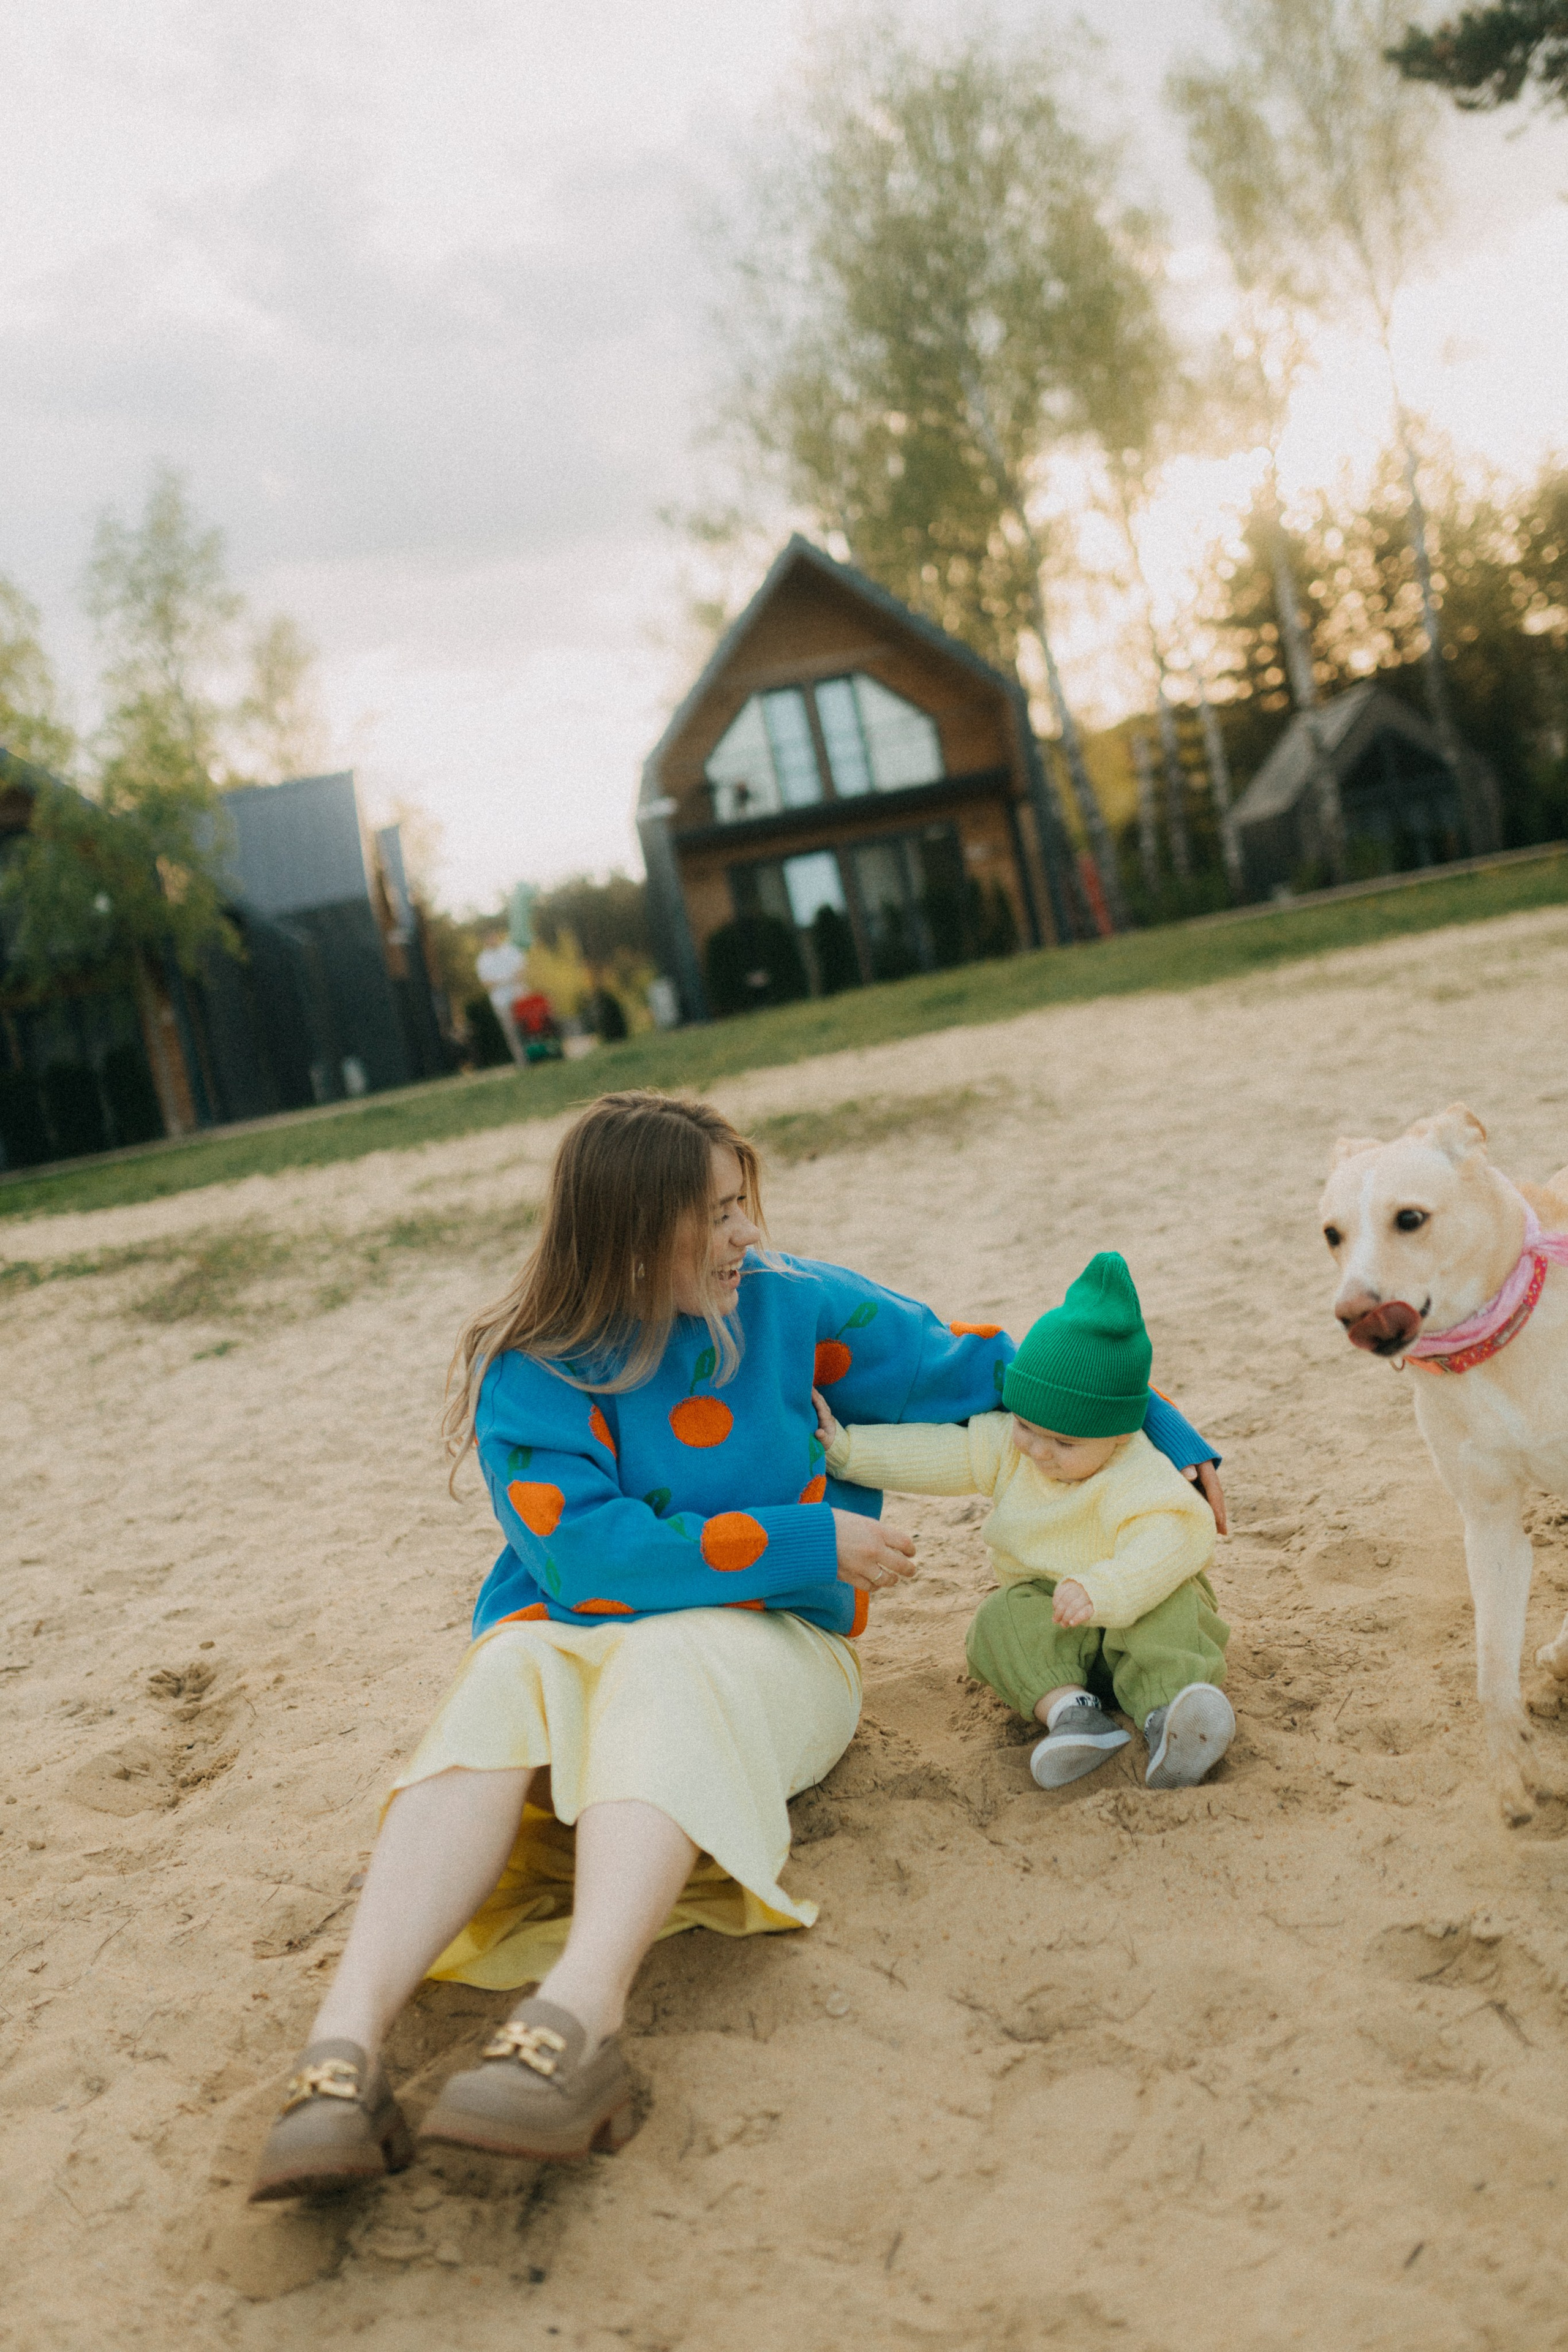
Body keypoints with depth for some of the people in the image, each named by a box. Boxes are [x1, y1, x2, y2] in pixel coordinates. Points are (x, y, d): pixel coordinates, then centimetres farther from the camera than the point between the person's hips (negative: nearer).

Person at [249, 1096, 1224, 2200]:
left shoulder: (785, 1305, 2)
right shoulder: (528, 1373, -5)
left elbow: (971, 1366, 10)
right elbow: (590, 1553, -16)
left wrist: (1171, 1441, 11)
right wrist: (809, 1543, -15)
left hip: (767, 1649, 0)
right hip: (578, 1642, 0)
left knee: (663, 1660, -35)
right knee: (507, 1676, -35)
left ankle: (579, 2018, -60)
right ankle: (347, 2041, -51)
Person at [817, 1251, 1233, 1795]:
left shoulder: (1139, 1478, -20)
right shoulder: (1009, 1445, -2)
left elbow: (1169, 1541, -36)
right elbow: (934, 1456, -2)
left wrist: (1099, 1591, -51)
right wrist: (846, 1449, -11)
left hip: (1135, 1607, -4)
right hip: (1046, 1613, 4)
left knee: (1169, 1607, -36)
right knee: (1003, 1618, -27)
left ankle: (1170, 1711, -57)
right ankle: (1068, 1708, -47)